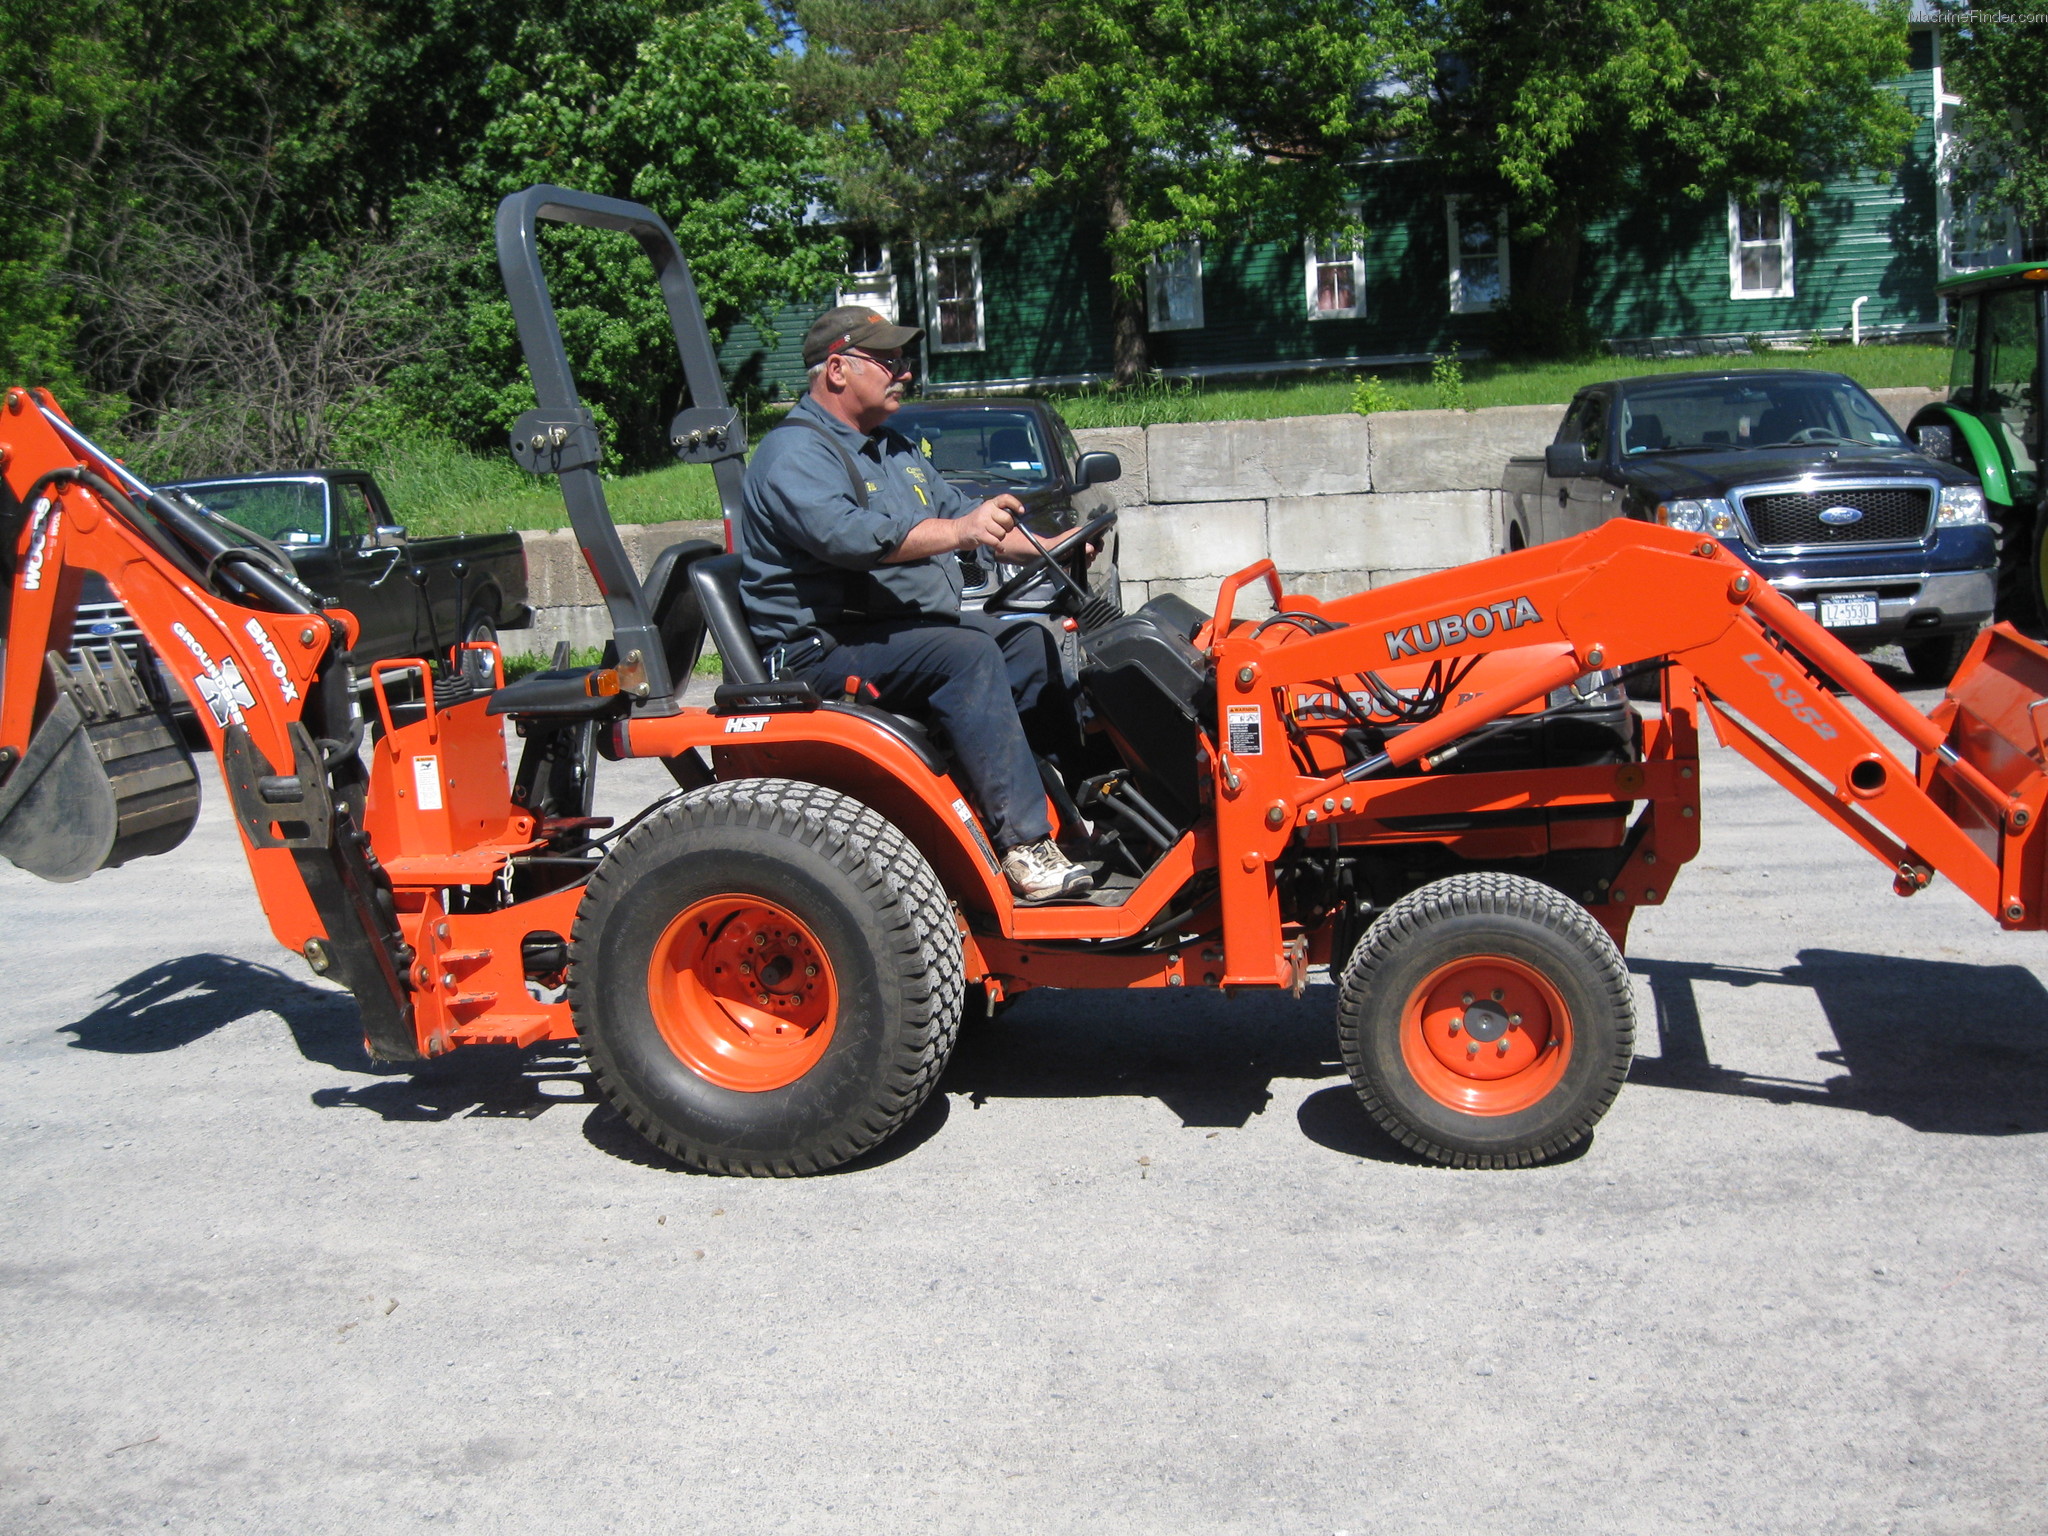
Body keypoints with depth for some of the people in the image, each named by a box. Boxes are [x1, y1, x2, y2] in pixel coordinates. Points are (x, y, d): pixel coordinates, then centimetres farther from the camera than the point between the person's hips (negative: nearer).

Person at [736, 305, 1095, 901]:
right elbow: (846, 533, -29)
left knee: (1032, 643, 1)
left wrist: (1043, 550, 10)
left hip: (917, 624, 10)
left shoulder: (895, 450, 22)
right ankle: (1025, 844, -33)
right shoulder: (793, 454, -11)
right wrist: (959, 531, -38)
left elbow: (955, 509, 27)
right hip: (824, 648, -10)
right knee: (967, 656, -30)